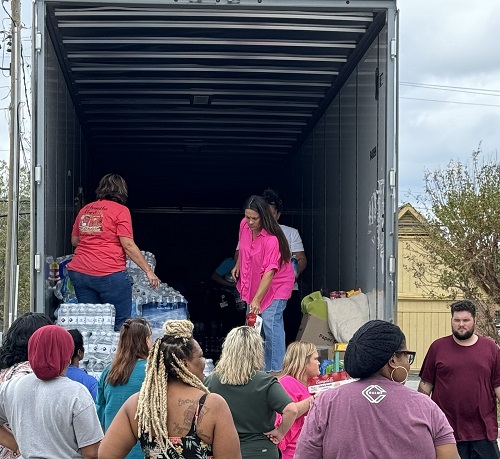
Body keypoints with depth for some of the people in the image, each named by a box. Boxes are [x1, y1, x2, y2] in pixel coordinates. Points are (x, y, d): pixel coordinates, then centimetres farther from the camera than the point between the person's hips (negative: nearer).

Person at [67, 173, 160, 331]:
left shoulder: (85, 210, 15)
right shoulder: (120, 210, -3)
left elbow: (74, 241, 22)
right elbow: (128, 245, -9)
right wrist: (149, 271, -6)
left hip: (78, 272, 6)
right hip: (109, 273, -6)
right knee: (121, 323, 0)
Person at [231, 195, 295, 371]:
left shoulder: (272, 239, -31)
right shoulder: (244, 225, -9)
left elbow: (269, 272, -35)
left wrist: (257, 299, -40)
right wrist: (238, 265, 19)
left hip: (276, 283, -8)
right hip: (253, 282, 8)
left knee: (270, 321, -19)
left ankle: (275, 370, -16)